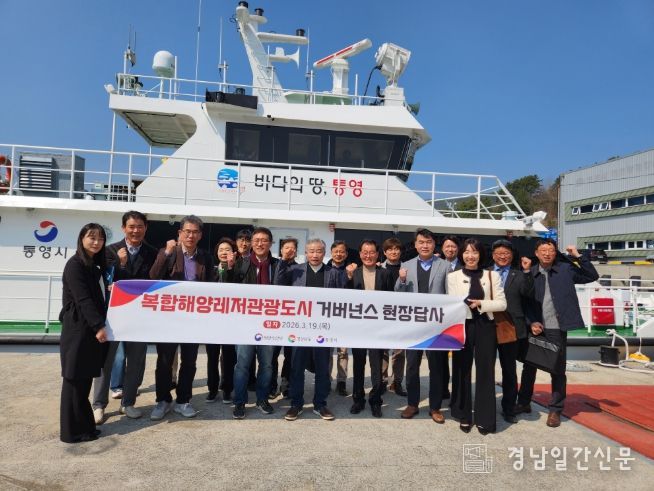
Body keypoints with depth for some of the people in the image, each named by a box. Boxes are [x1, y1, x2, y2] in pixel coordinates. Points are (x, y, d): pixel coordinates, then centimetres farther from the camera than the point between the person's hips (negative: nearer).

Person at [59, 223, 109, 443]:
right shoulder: (75, 264, -11)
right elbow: (83, 299, -19)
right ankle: (72, 431, 10)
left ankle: (83, 425, 23)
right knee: (75, 379, 0)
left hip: (92, 329, 8)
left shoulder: (97, 264, 15)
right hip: (78, 329, -8)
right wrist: (99, 326, -24)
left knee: (85, 379, 13)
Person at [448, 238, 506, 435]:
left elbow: (502, 304, 0)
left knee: (485, 372, 4)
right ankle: (464, 416, 19)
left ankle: (484, 419, 16)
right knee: (462, 371, 6)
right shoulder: (453, 276, 4)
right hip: (463, 327, 0)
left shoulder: (492, 275, 6)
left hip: (485, 327, 1)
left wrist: (481, 303, -13)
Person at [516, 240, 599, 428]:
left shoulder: (566, 269, 1)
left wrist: (578, 256, -8)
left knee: (558, 370, 6)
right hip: (535, 327, 2)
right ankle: (523, 403, 27)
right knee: (529, 367, 12)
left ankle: (555, 410, 20)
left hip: (556, 328, -1)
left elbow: (593, 276, 1)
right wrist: (531, 322, -9)